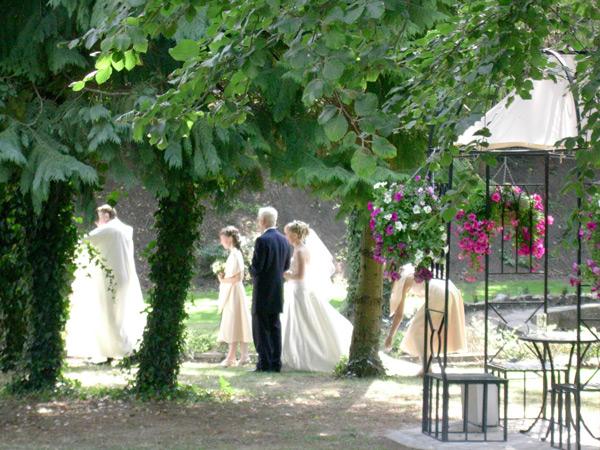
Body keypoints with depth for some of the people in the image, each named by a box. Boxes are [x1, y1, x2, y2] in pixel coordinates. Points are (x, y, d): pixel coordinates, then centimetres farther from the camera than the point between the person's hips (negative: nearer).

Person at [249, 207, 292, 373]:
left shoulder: (262, 240, -16)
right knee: (275, 327, 12)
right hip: (278, 291, 7)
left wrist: (252, 272, 3)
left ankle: (265, 363, -5)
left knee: (261, 328, -2)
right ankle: (276, 363, 12)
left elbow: (256, 268, -18)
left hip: (263, 292, -7)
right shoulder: (284, 240, 7)